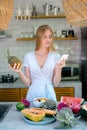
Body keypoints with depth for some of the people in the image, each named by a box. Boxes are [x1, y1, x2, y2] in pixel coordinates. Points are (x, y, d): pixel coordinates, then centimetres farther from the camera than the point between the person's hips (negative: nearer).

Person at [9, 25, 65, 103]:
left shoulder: (55, 56, -2)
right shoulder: (28, 56, -1)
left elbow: (55, 84, -2)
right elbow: (28, 83, 1)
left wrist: (59, 69, -16)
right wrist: (19, 72, -13)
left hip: (49, 94, 0)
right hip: (33, 95, 0)